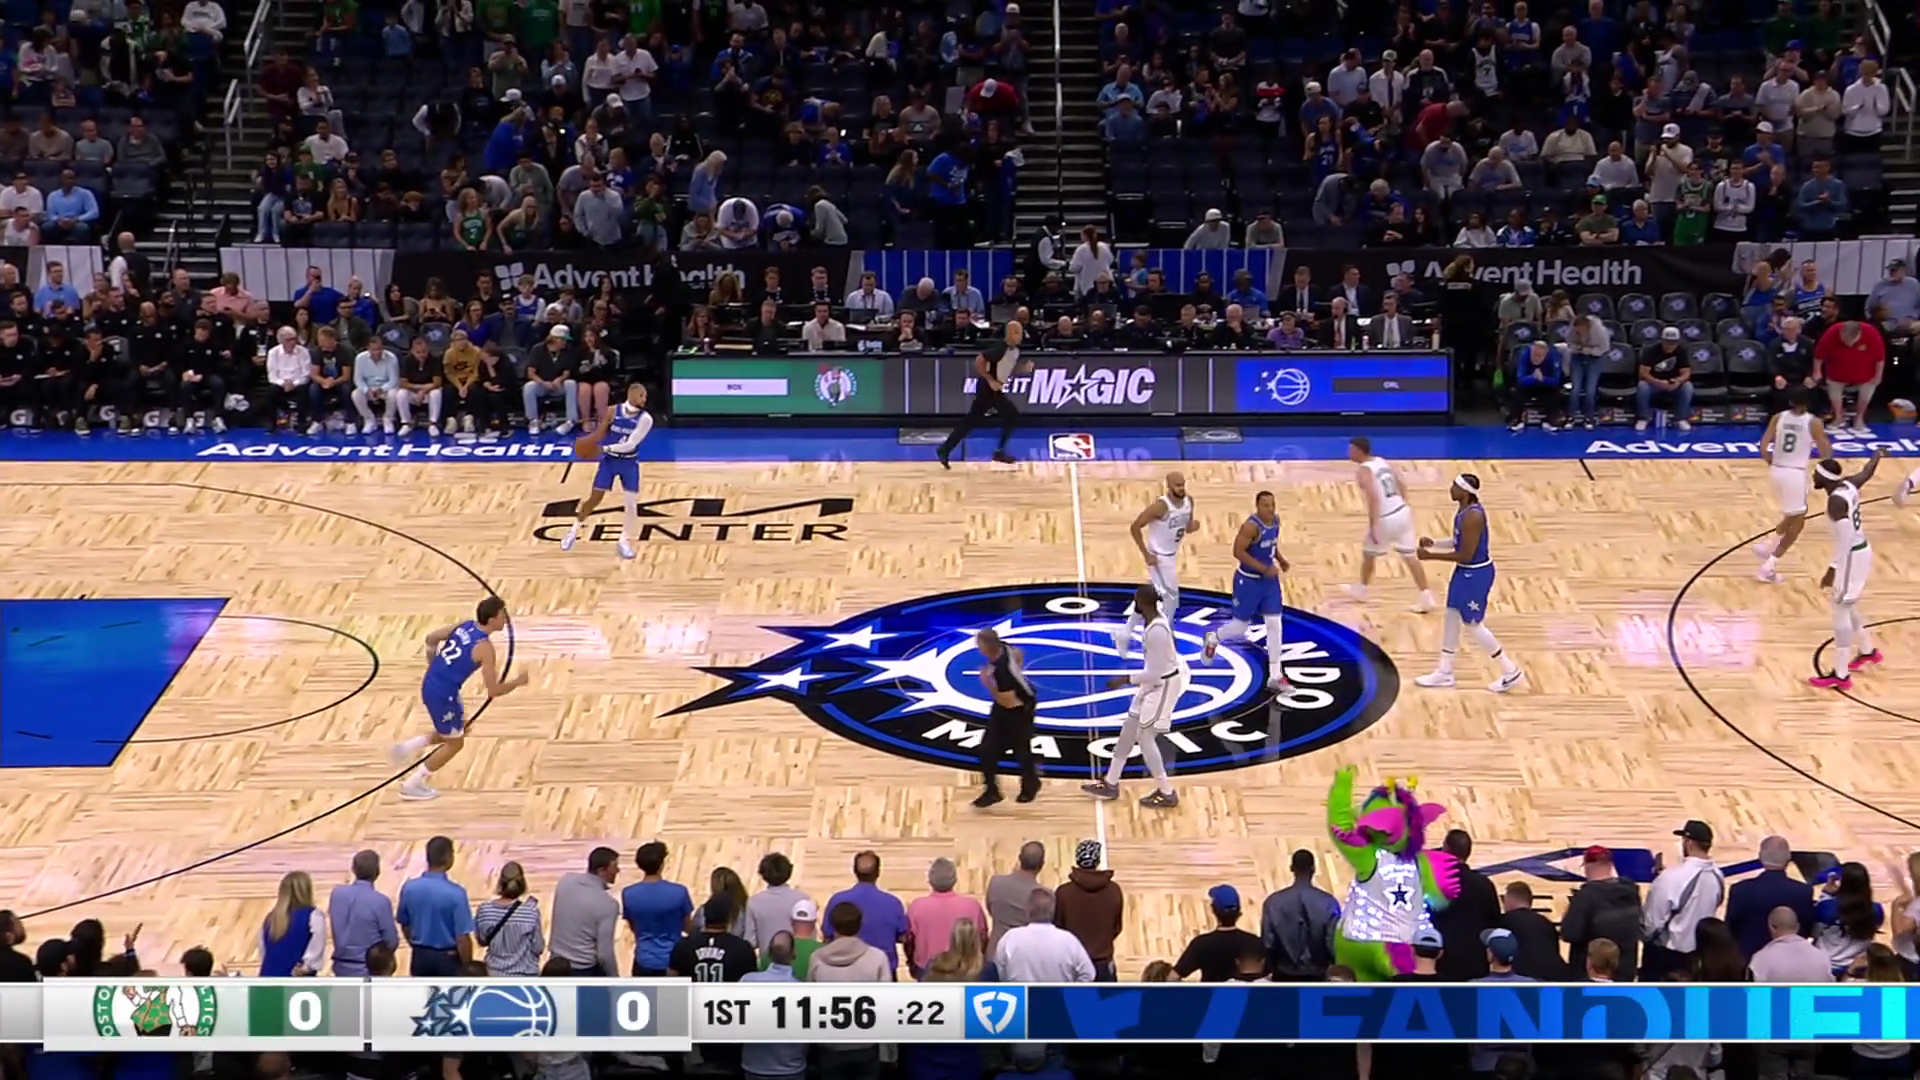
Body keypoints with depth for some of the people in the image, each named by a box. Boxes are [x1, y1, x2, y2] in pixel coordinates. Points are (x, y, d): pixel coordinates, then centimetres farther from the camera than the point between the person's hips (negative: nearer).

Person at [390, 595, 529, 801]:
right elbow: (493, 691, -18)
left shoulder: (465, 626, 3)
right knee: (454, 743, 12)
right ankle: (412, 785, 17)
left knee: (460, 731, 26)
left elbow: (431, 639, 15)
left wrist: (433, 666, 29)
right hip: (443, 694, -8)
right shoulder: (485, 648, -20)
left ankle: (407, 747, 22)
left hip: (431, 685, 8)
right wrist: (517, 682, -2)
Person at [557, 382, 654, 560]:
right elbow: (602, 432, 1)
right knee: (594, 499, 4)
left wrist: (605, 448, -30)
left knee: (631, 503, -4)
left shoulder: (645, 419, -16)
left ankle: (625, 541, 13)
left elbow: (630, 444, -23)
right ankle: (574, 530, 24)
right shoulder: (613, 412, -11)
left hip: (629, 463, 0)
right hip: (609, 460, 0)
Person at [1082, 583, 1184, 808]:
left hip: (1162, 685, -10)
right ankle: (1110, 784, 28)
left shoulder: (1156, 631, -30)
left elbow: (1156, 673, -28)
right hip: (1156, 681, 10)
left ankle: (1166, 794, 8)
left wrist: (1125, 680, -21)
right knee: (1129, 730, 16)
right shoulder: (1158, 620, 1)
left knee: (1144, 737, -2)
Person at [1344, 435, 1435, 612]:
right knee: (1409, 556, 10)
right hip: (1402, 512, 7)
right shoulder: (1383, 462, 10)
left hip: (1386, 520, -7)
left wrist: (1373, 526, -24)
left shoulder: (1363, 471, -15)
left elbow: (1373, 498, -26)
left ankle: (1361, 589, 38)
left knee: (1368, 553, 18)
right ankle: (1426, 597, 6)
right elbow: (1401, 486, 15)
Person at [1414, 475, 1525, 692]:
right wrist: (1434, 543, 5)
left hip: (1476, 574, -10)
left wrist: (1430, 556, -22)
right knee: (1452, 617, 16)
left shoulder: (1473, 516, -28)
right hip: (1465, 571, 10)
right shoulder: (1465, 510, 2)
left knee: (1473, 625, 2)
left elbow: (1465, 555, -26)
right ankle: (1444, 673, 28)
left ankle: (1511, 671, 15)